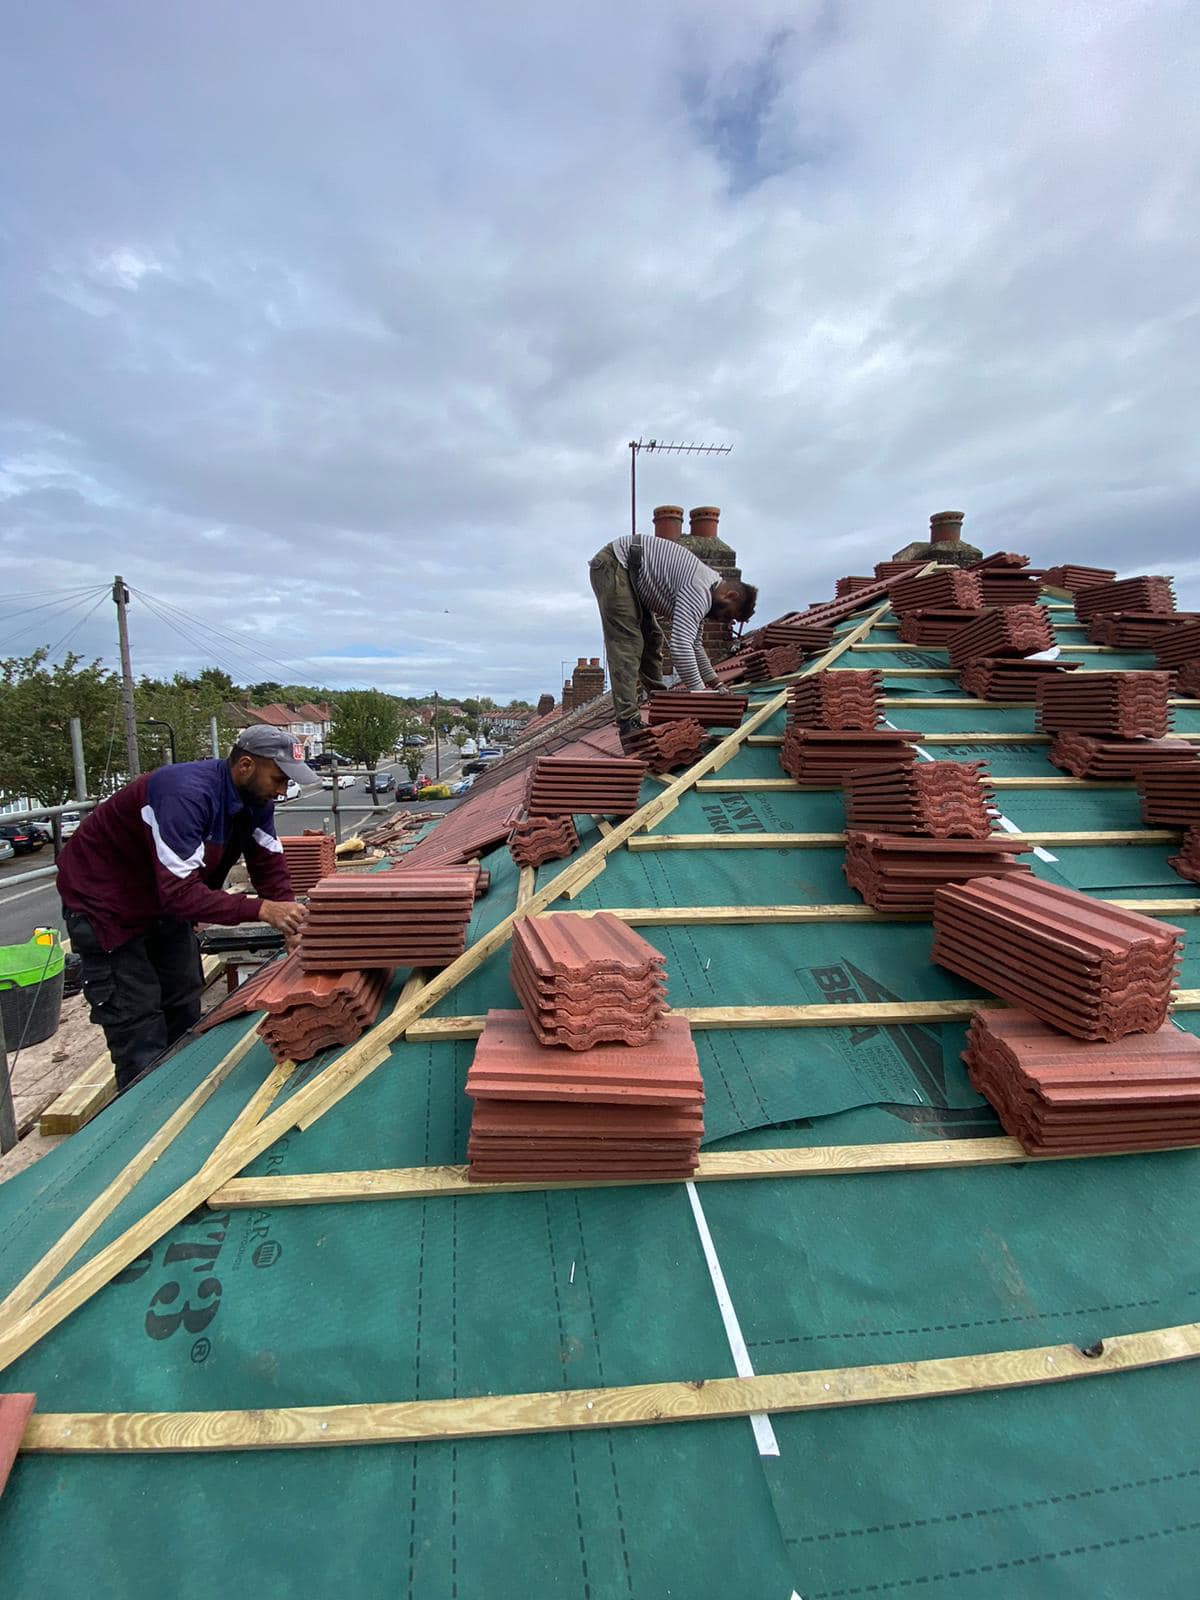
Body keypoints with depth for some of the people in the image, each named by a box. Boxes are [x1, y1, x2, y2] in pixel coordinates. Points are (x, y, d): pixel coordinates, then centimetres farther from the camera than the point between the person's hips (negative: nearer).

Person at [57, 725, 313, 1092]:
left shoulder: (254, 798, -9)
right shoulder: (187, 795, -36)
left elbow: (269, 865, -7)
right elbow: (180, 892, -41)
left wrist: (290, 921, -22)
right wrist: (259, 910, -45)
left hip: (167, 902, 9)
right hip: (107, 905, -8)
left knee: (185, 1019, 15)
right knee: (141, 1034, -6)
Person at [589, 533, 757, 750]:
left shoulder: (705, 592, 10)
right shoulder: (699, 592, -23)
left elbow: (694, 644, 21)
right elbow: (680, 647, -34)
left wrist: (716, 683, 17)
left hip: (629, 572, 11)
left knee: (651, 638, 13)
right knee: (627, 644, -17)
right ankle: (628, 724, -19)